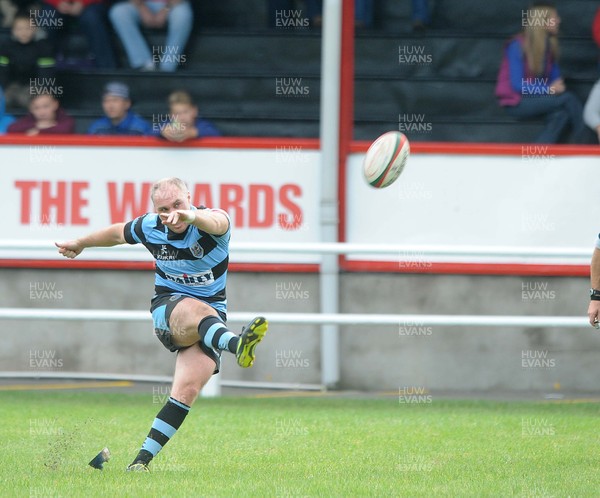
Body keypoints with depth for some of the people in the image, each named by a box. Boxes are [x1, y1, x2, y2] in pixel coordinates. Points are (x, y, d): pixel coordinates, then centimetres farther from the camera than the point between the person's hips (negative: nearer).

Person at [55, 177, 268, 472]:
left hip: (212, 316, 0)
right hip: (168, 308, 1)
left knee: (187, 390, -20)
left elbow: (216, 222, -42)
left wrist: (193, 216, -65)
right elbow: (117, 233, 20)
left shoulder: (210, 224, -14)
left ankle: (142, 460, -16)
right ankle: (236, 344, -70)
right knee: (197, 310, -38)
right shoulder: (150, 227, -3)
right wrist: (80, 244, 37)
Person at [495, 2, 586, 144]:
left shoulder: (549, 46, 5)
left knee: (561, 114, -26)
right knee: (568, 98, -22)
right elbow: (518, 85, -16)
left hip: (536, 98, 6)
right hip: (517, 102, -6)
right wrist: (548, 89, -23)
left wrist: (557, 86, -17)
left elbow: (555, 77, 8)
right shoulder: (517, 46, -14)